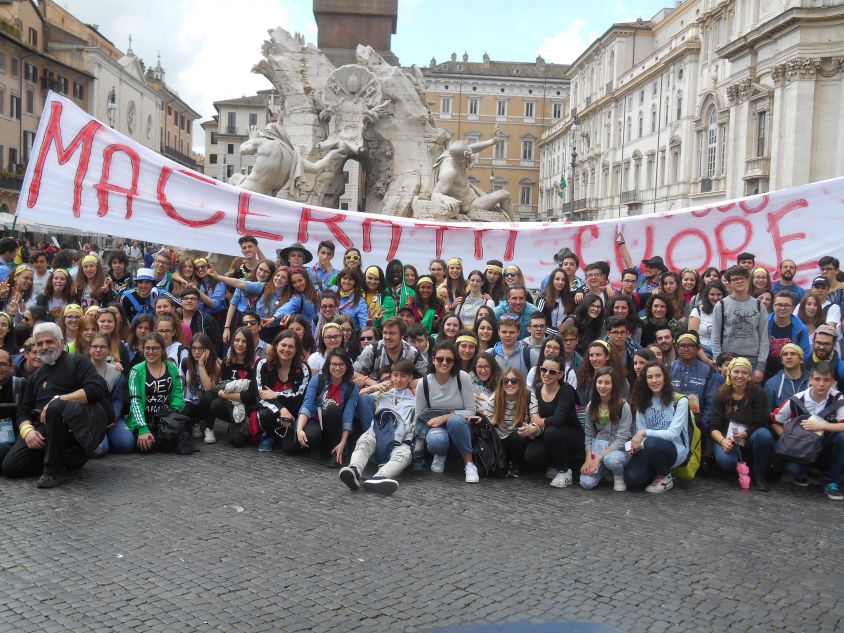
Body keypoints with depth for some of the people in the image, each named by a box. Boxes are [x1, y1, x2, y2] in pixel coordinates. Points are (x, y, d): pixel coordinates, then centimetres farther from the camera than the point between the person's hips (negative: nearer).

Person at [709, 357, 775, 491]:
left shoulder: (757, 393, -4)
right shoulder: (722, 394, 0)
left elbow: (762, 423, -9)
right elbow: (714, 427, -4)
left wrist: (745, 434, -25)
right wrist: (722, 441, -24)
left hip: (750, 439, 0)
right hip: (727, 438, 0)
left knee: (764, 434, -35)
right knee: (725, 460, -33)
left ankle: (759, 474, -11)